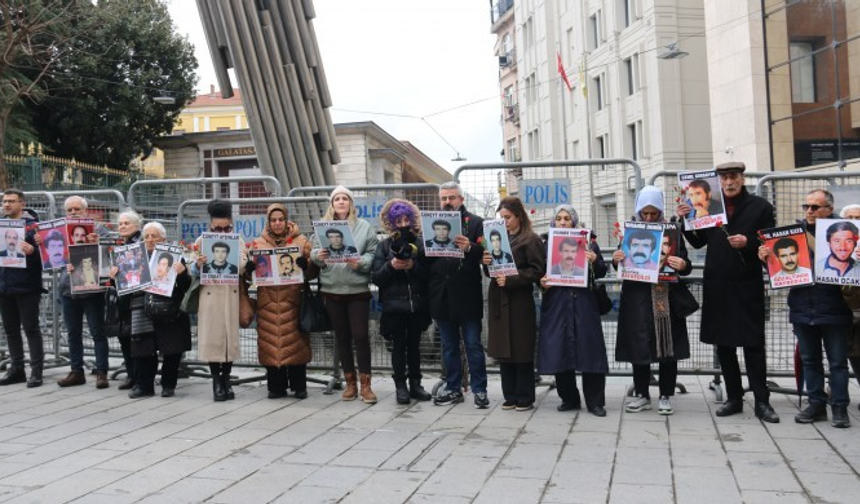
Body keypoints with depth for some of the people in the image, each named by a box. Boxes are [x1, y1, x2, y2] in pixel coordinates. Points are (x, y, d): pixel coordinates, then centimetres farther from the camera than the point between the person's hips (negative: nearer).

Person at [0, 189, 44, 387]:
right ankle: (16, 369, 21)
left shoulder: (32, 225, -6)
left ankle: (36, 370, 4)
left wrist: (32, 250, -31)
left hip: (26, 286, -6)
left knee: (31, 328, -1)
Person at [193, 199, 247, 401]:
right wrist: (198, 265, -20)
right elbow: (193, 272, 2)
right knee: (212, 338, -2)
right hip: (210, 296, -1)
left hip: (231, 295, 1)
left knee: (230, 336, 5)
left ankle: (226, 380, 17)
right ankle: (216, 382, 7)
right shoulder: (202, 241, 4)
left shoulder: (238, 241, 6)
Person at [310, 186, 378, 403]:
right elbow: (314, 251, 5)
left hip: (358, 289, -2)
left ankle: (365, 384, 5)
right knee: (342, 337, 10)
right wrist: (318, 255, -17)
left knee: (360, 335, -5)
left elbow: (373, 253, -3)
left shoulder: (364, 226, 1)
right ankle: (350, 383, 20)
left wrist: (360, 262, -20)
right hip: (333, 290, 2)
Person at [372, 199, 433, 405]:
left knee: (414, 345, 9)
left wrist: (413, 266, -16)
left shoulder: (420, 243, 5)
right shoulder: (385, 246, 5)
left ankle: (415, 384, 18)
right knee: (399, 345, 3)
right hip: (394, 305, -1)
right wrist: (391, 266, -15)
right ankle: (400, 386, 10)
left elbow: (429, 273, -1)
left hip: (417, 304, 1)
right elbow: (376, 278, 0)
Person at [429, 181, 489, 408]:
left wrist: (469, 247, -28)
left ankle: (479, 389, 12)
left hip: (467, 294, -4)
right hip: (442, 295, 4)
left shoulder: (475, 222, 1)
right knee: (449, 346, 13)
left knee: (473, 345, 3)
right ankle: (453, 388, 22)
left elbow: (484, 252, -9)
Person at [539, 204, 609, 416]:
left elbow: (601, 273, 8)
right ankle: (569, 399, 17)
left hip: (583, 304, -1)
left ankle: (595, 402, 8)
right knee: (559, 352, 2)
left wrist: (595, 261, -12)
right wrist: (542, 283, -7)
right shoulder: (546, 244, 10)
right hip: (556, 305, 1)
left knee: (589, 350, -2)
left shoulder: (588, 243, 7)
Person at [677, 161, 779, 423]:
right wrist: (685, 220, -3)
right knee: (723, 343, 9)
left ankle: (762, 401, 7)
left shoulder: (760, 206, 1)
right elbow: (698, 242, 11)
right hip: (717, 286, 3)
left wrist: (748, 242, -18)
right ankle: (734, 398, 20)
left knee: (753, 343, -1)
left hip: (747, 286, -3)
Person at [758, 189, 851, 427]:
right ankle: (817, 404, 25)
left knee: (838, 361, 7)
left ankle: (839, 407, 17)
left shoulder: (842, 230, -4)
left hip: (834, 309, -4)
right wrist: (766, 257, -11)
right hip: (802, 309, 4)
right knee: (809, 360, 13)